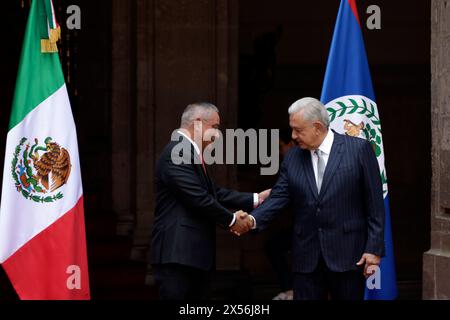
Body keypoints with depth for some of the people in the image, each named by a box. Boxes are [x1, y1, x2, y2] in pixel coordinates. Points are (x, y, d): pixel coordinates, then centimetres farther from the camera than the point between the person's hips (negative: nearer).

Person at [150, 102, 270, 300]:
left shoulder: (190, 152, 16)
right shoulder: (177, 152, -15)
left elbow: (215, 193, 18)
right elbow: (198, 199, -19)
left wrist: (255, 199, 14)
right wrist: (231, 220, -7)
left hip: (193, 254, 11)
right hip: (177, 254, -11)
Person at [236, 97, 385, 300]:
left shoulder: (358, 149, -4)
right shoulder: (292, 158, 9)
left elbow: (374, 203, -5)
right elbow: (279, 197, 4)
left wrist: (374, 249, -9)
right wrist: (254, 220, -15)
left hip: (348, 254, -3)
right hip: (306, 256, 3)